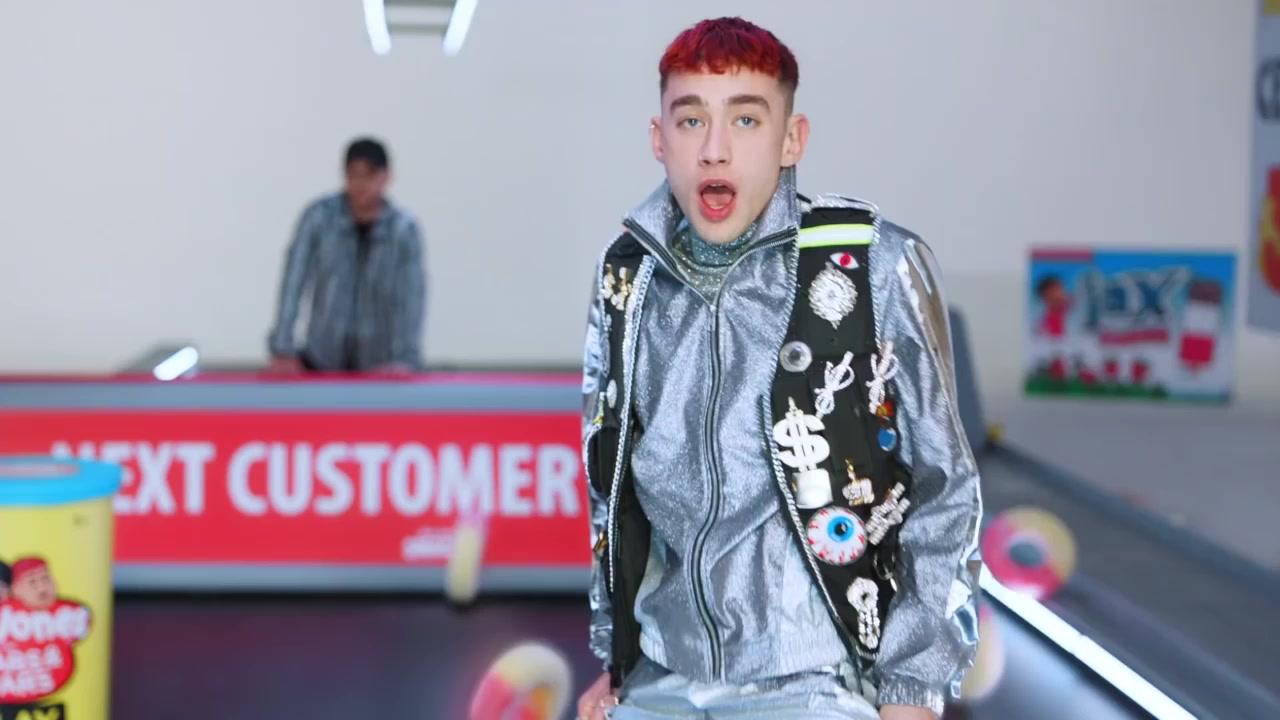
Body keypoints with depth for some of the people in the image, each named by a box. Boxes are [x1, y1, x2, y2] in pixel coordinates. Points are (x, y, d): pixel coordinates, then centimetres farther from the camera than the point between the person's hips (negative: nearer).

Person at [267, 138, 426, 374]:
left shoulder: (405, 229, -9)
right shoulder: (319, 216, -10)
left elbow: (411, 298, -13)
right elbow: (293, 283, -13)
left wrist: (405, 359, -23)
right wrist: (282, 349, -19)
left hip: (378, 364, 0)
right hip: (322, 359, 0)